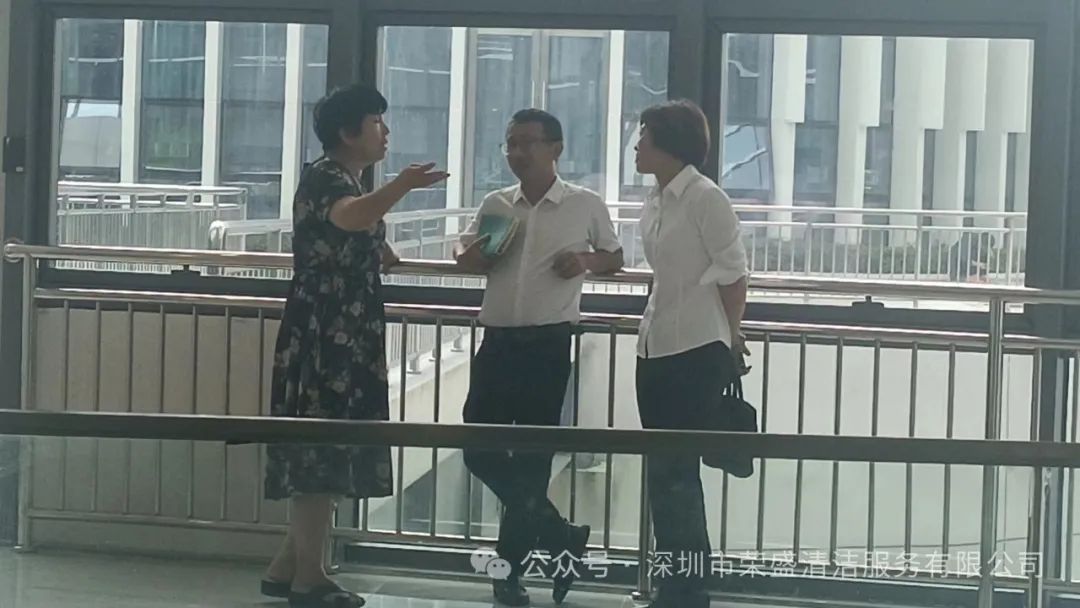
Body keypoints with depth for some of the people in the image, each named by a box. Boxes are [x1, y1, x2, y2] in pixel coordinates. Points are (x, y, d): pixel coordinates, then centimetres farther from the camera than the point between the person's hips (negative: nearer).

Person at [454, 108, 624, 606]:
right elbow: (465, 259, 18)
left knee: (531, 453, 2)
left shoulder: (586, 205, 0)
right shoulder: (494, 205, 8)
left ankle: (511, 564, 14)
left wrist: (586, 261, -10)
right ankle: (558, 537, 11)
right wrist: (480, 253, -5)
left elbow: (615, 258, 11)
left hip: (548, 343, -4)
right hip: (498, 339, 4)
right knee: (478, 447, 0)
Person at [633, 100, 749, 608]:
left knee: (673, 473, -7)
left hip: (696, 352, -8)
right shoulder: (653, 205, 12)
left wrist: (731, 339, -2)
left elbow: (732, 273, -9)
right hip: (656, 349, 8)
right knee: (668, 475, 12)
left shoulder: (705, 199, -11)